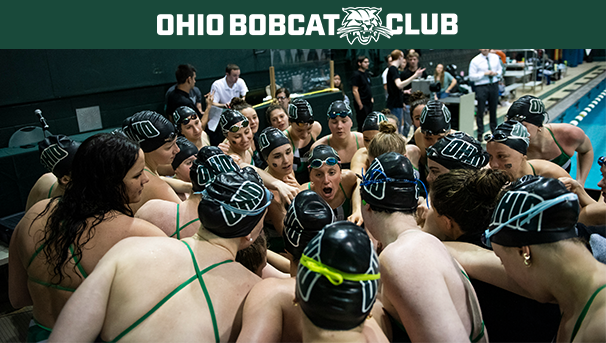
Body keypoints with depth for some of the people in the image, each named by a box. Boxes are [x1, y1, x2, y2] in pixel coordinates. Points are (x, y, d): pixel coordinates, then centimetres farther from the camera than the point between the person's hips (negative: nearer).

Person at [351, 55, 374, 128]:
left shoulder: (366, 73, 15)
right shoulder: (356, 74, -12)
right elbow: (355, 91, -17)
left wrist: (371, 98, 15)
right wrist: (360, 105, -19)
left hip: (369, 103, 9)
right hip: (362, 104, -9)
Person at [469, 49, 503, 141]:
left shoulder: (495, 57, 9)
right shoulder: (475, 61, -5)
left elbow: (500, 71, 17)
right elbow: (471, 77, -7)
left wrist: (496, 73, -5)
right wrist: (484, 73, -16)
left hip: (494, 86, 4)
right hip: (481, 87, -4)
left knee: (493, 109, 13)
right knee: (480, 111, -2)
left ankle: (494, 131, 28)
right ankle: (480, 133, 9)